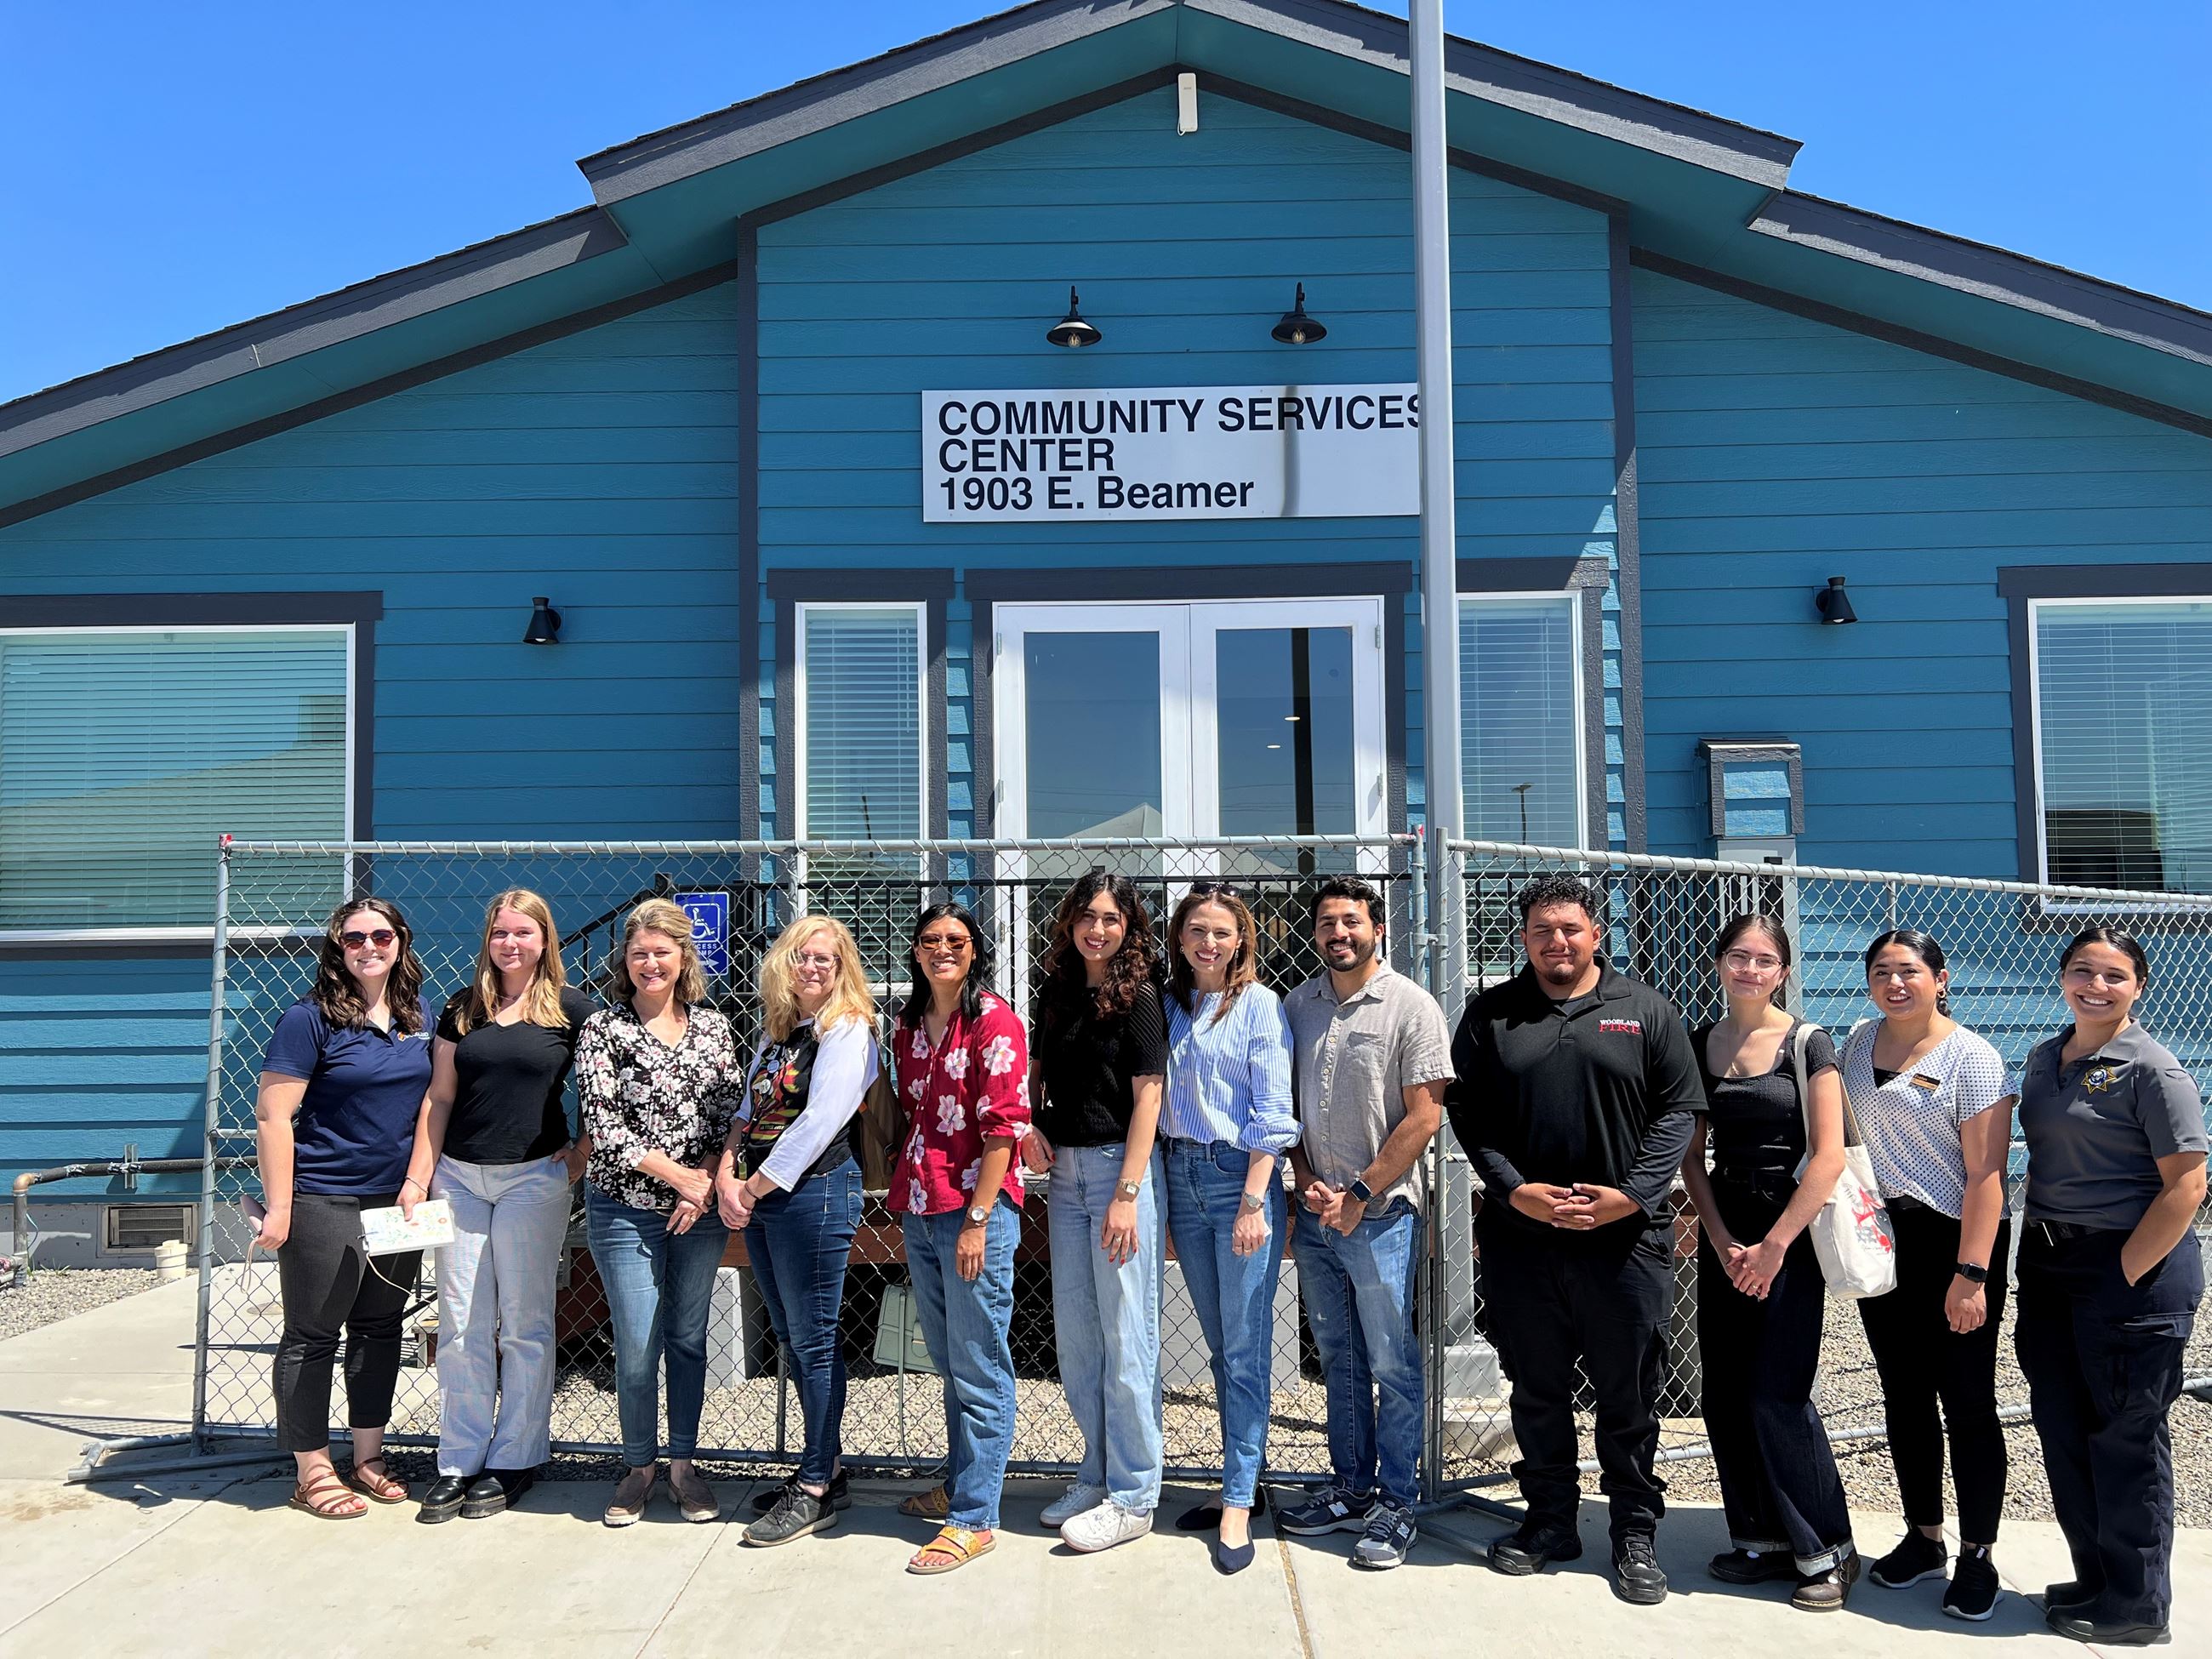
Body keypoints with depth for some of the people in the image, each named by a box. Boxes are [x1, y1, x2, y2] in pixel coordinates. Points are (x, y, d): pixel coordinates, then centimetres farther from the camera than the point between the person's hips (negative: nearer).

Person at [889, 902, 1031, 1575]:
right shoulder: (907, 1025, 12)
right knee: (949, 1361, 18)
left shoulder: (995, 1022, -10)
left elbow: (1002, 1127, -13)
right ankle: (958, 1485, 32)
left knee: (978, 1369, 0)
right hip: (918, 1210, 7)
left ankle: (975, 1518, 7)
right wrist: (903, 1189, 15)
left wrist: (977, 1219, -16)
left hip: (976, 1208, -7)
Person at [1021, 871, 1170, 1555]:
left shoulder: (1138, 997, -8)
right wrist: (1030, 1126, 0)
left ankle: (1132, 1497, 8)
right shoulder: (1056, 990, 10)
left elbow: (1147, 1097, -12)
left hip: (1120, 1164, -7)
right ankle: (1097, 1473, 26)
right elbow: (1037, 1070, 21)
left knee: (1125, 1335, -2)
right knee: (1073, 1331, 12)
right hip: (1064, 1168, 7)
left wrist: (1127, 1194, -17)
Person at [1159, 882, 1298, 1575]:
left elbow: (1271, 1111, -8)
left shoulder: (1260, 1005, -4)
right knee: (1219, 1344, 11)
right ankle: (1244, 1479, 21)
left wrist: (1253, 1201, -15)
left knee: (1245, 1345, -3)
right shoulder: (1168, 1004, 10)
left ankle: (1238, 1503, 3)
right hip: (1182, 1177, 5)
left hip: (1240, 1176, -5)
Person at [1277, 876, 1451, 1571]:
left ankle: (1396, 1502, 14)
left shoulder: (1411, 1005, -8)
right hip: (1314, 1214, 5)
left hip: (1380, 1216, -5)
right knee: (1340, 1359, 15)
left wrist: (1359, 1195, -12)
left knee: (1392, 1365, 2)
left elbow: (1424, 1117, -11)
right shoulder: (1298, 1004, 8)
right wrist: (1306, 1181, -1)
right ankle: (1351, 1487, 27)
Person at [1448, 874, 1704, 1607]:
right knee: (1537, 1388, 12)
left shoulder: (1646, 1010, 4)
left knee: (1629, 1392, 6)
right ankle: (1550, 1520, 27)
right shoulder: (1490, 1013, 7)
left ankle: (1635, 1533, 20)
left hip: (1625, 1237, -1)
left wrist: (1631, 1194, -10)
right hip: (1519, 1237, 2)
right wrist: (1515, 1190, -10)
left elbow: (1677, 1110, 2)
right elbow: (1467, 1112, 3)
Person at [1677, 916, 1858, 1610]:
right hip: (1723, 1238, 5)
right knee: (1724, 1395, 7)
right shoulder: (1698, 1045, 7)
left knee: (1777, 1395, -7)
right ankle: (1762, 1538, 21)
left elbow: (1828, 1154, -10)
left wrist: (1773, 1245, -12)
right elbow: (1691, 1155, 7)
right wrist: (1722, 1241, -3)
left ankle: (1824, 1549, 9)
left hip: (1790, 1236, -5)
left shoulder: (1808, 1043, -5)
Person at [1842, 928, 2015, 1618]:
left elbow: (1985, 1174, -15)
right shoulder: (1859, 1041, 7)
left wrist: (1970, 1275, -20)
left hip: (1952, 1243, -5)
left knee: (1967, 1404, 1)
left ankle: (1977, 1556, 14)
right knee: (1904, 1399, 13)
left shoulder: (1970, 1058, -10)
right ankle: (1924, 1538, 27)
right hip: (1880, 1243, 6)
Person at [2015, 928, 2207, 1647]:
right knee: (2060, 1426, 13)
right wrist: (2037, 1249, 11)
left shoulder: (2153, 1070, -11)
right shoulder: (2043, 1059, 10)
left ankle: (2138, 1607, 17)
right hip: (2049, 1265, 7)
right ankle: (2095, 1579, 29)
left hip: (2133, 1268, -7)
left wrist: (2122, 1275, -16)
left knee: (2126, 1437, 2)